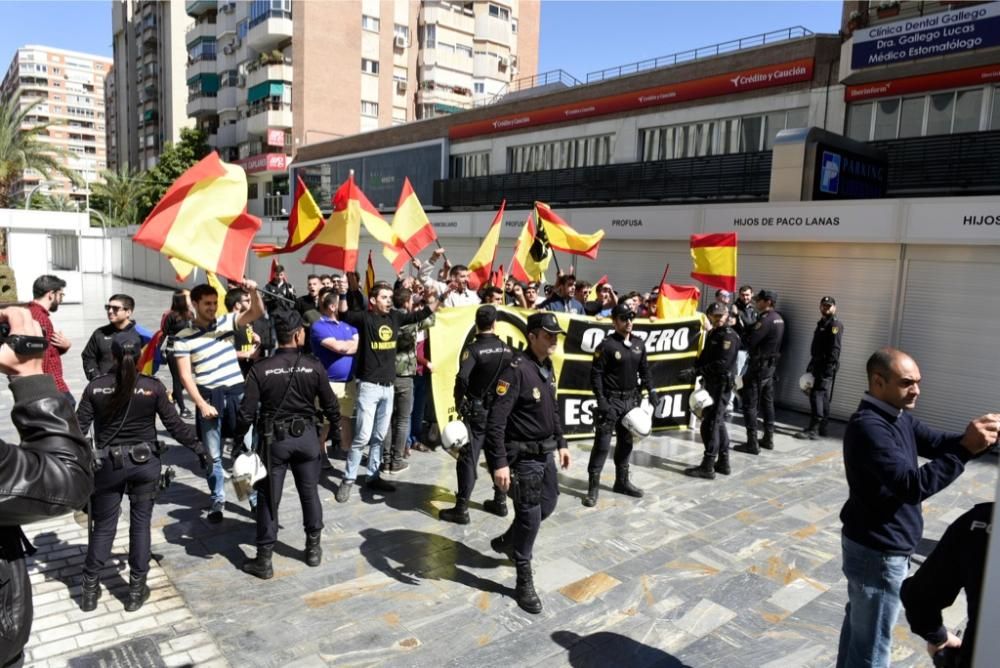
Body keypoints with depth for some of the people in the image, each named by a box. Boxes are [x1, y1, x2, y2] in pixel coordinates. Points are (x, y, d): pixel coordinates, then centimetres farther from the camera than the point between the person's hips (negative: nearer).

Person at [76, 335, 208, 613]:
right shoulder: (153, 387, -9)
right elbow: (175, 424, -6)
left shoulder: (96, 388, -7)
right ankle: (136, 590, 17)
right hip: (145, 463, -1)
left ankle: (90, 590, 23)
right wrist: (199, 448, 4)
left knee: (104, 526, 14)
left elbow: (78, 428, -4)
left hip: (108, 464, 1)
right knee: (140, 524, 9)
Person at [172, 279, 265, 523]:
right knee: (213, 455, 8)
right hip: (209, 398, -2)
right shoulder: (183, 337, -4)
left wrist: (253, 291, -28)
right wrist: (202, 404, -13)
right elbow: (186, 376, -6)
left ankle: (256, 496, 18)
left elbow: (257, 313, -8)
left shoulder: (227, 321, 4)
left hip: (237, 394, 2)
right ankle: (218, 501, 24)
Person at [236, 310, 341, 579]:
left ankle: (264, 560, 14)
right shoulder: (314, 366, -8)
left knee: (268, 498, 8)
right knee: (310, 492, 16)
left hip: (274, 438, -1)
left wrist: (238, 440, 4)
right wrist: (336, 433, 16)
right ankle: (313, 549, 27)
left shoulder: (260, 369, -10)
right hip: (306, 436, 1)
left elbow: (247, 412, -10)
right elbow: (330, 405, 1)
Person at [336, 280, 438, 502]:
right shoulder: (365, 318, -7)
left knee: (380, 436, 13)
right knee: (363, 436, -7)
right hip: (369, 385, -6)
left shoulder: (395, 317, 7)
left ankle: (373, 477, 25)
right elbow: (344, 315, -14)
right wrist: (344, 293, -25)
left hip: (388, 385, 6)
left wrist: (433, 304, 8)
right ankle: (348, 480, 6)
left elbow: (418, 316, 19)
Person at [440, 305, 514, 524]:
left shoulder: (473, 348, -13)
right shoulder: (507, 350, 3)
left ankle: (461, 509, 0)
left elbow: (462, 378, -26)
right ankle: (500, 502, 26)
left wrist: (459, 404, -13)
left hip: (477, 411, -5)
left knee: (468, 459, -1)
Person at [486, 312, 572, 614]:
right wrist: (499, 463, -29)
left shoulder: (548, 367, 6)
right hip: (523, 456, -9)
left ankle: (506, 541, 44)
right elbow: (495, 421, -26)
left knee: (548, 504, 21)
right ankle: (524, 581, 19)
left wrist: (561, 443, 19)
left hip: (545, 453, 9)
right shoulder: (517, 370, -22)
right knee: (530, 516, 0)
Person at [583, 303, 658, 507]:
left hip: (631, 399, 6)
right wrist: (601, 400, -19)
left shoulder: (639, 344, 7)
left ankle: (622, 481, 28)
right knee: (602, 444, -4)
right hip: (611, 400, -6)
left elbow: (644, 370, 15)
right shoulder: (607, 345, -12)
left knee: (626, 442, 15)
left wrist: (651, 390, 3)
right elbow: (595, 374, -13)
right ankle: (593, 487, 2)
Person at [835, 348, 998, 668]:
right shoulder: (868, 427, -27)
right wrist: (967, 448, -38)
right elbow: (912, 486, -34)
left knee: (859, 624, 25)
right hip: (878, 551, -9)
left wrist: (973, 437, -23)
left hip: (874, 545, 9)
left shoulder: (898, 417, 5)